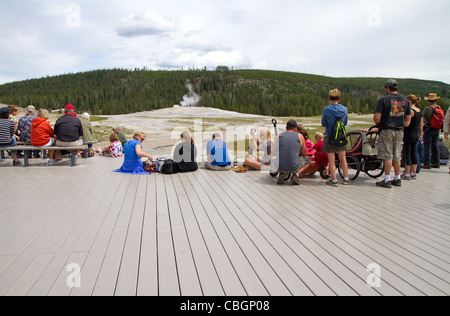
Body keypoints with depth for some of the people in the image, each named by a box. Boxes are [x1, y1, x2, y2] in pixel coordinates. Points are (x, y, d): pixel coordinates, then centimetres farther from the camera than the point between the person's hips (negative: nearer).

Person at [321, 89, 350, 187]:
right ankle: (346, 179, 22)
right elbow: (345, 123, 10)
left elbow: (323, 124, -2)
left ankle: (334, 180, 6)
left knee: (331, 160, 2)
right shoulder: (344, 109, -2)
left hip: (329, 136, -3)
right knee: (343, 159, 14)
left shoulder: (326, 109, -12)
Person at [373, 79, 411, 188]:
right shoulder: (405, 100, 9)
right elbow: (408, 118, 13)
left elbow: (376, 117, -15)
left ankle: (387, 180, 0)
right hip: (400, 131, 5)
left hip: (386, 131, -5)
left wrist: (378, 124, 4)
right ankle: (397, 179, 20)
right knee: (397, 156, 12)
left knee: (388, 156, -3)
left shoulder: (384, 100, -10)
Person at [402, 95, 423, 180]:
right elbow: (421, 125, 15)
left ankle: (407, 174, 1)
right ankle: (414, 173, 16)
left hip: (408, 134, -8)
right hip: (416, 135, 8)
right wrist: (420, 135, 23)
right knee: (414, 153, 11)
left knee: (407, 154, -2)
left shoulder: (410, 111, -16)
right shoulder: (420, 111, 10)